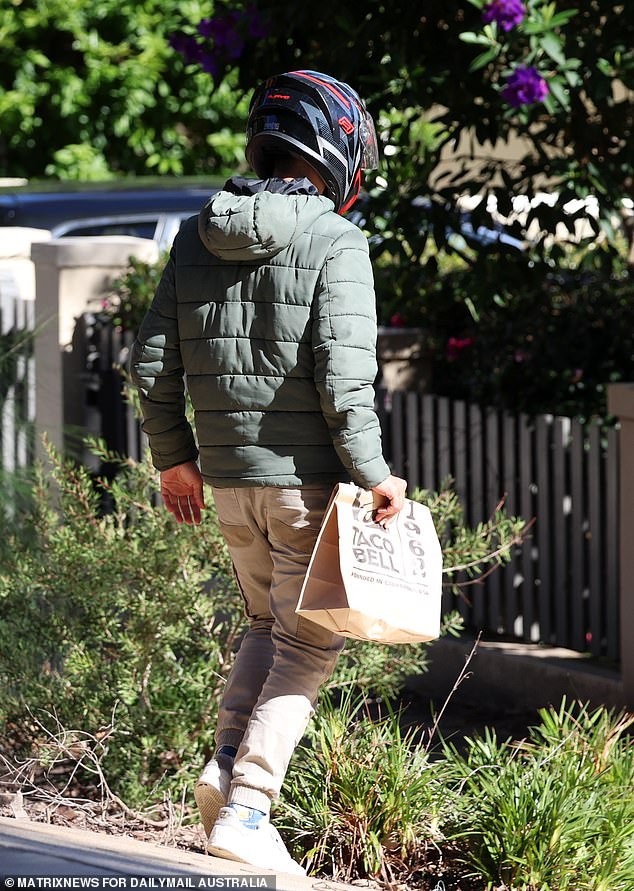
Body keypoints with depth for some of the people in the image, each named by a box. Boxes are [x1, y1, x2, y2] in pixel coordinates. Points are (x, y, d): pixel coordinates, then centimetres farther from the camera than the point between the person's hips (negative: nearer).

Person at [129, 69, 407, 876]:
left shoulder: (196, 238, 6)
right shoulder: (334, 243, -12)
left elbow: (151, 364, 8)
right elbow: (343, 377, -19)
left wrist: (174, 457, 19)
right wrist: (373, 474, -11)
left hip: (228, 476, 6)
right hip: (307, 477, -5)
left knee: (267, 623, 23)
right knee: (307, 645, 4)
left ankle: (227, 762, 5)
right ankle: (246, 809, -4)